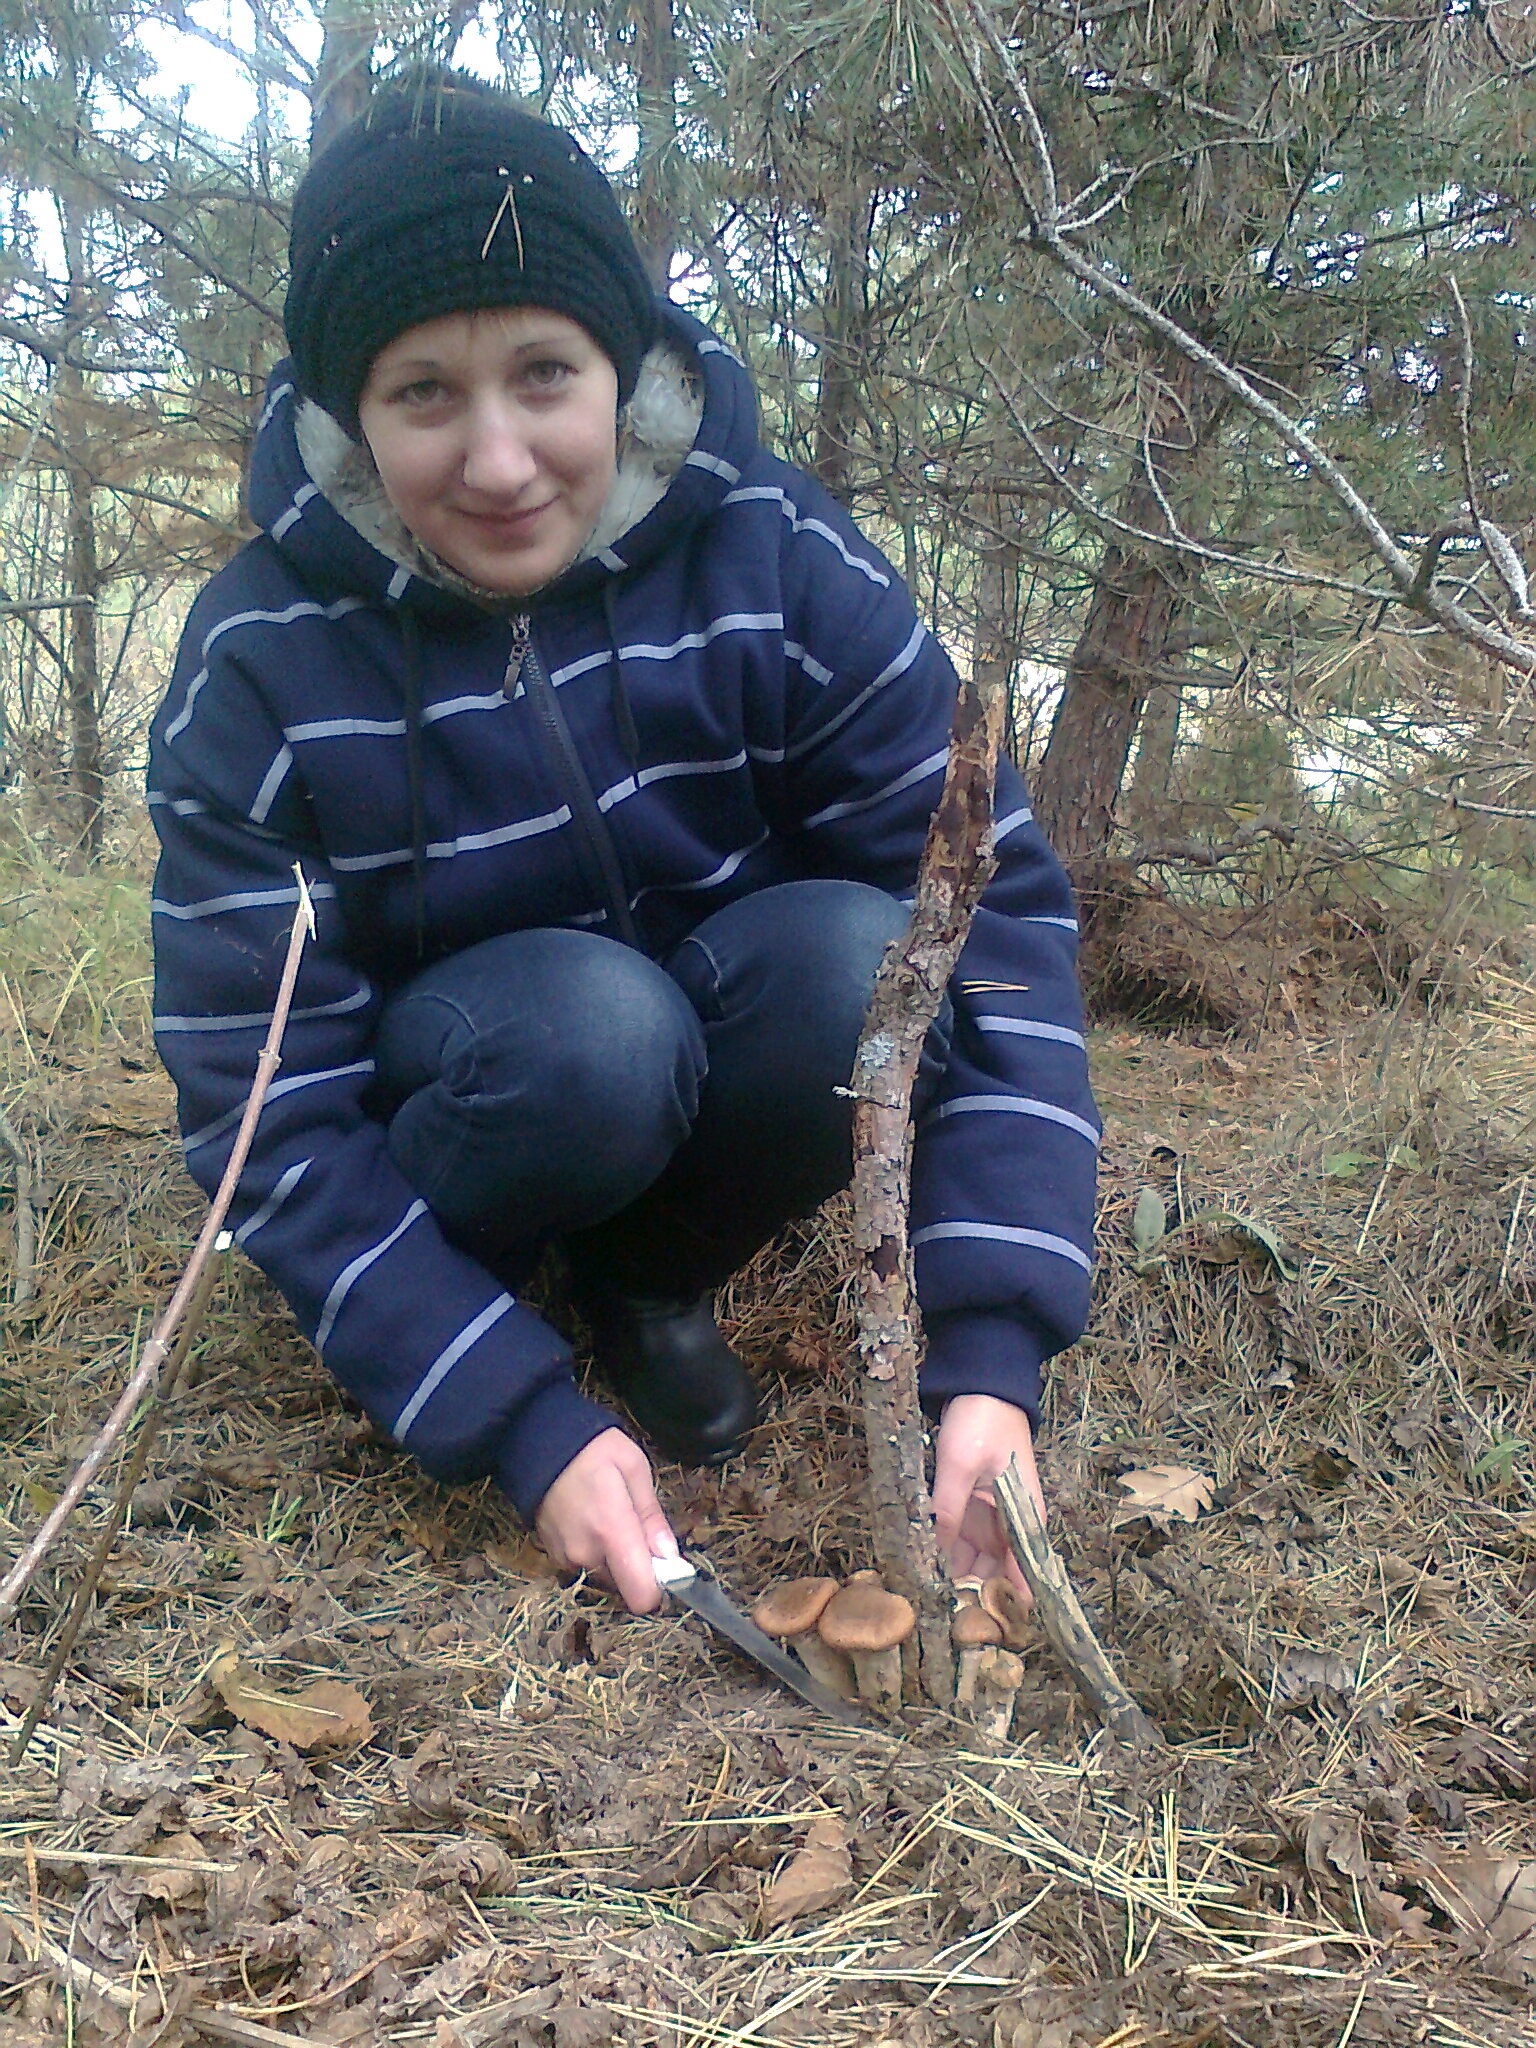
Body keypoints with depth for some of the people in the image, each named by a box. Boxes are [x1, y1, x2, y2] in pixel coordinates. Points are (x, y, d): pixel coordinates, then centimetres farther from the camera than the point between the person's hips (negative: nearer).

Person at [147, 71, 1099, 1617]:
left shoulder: (775, 556, -19)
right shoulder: (262, 664, -21)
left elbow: (993, 904, -22)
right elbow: (266, 1108, -20)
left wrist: (991, 1352, -31)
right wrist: (527, 1422, -29)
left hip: (701, 1074, 3)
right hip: (446, 1079, -2)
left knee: (866, 955, -29)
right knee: (589, 1017, -35)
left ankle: (650, 1283, -2)